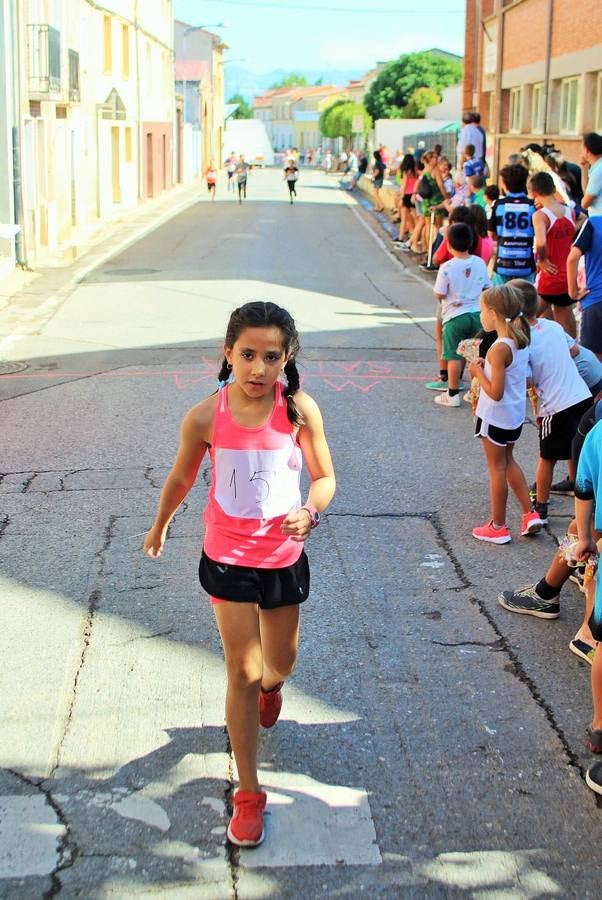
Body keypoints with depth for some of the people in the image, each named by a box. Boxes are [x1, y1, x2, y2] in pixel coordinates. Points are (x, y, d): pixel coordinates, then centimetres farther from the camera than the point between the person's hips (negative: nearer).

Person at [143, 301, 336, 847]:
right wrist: (160, 526, 17)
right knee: (243, 673, -1)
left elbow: (325, 477, -4)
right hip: (228, 557, -1)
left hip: (284, 556, 2)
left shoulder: (299, 410, -16)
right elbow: (181, 478, 2)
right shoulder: (206, 417, -16)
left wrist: (310, 511, -26)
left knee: (281, 661, 20)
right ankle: (249, 794, 13)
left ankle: (271, 684, 60)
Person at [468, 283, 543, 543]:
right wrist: (487, 366, 2)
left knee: (497, 468, 6)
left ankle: (498, 527, 19)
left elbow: (495, 393, -26)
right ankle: (529, 514, 25)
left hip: (496, 417, -8)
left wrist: (477, 371, -15)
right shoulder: (521, 340, 0)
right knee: (507, 461, 25)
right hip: (516, 414, 8)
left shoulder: (499, 349, -26)